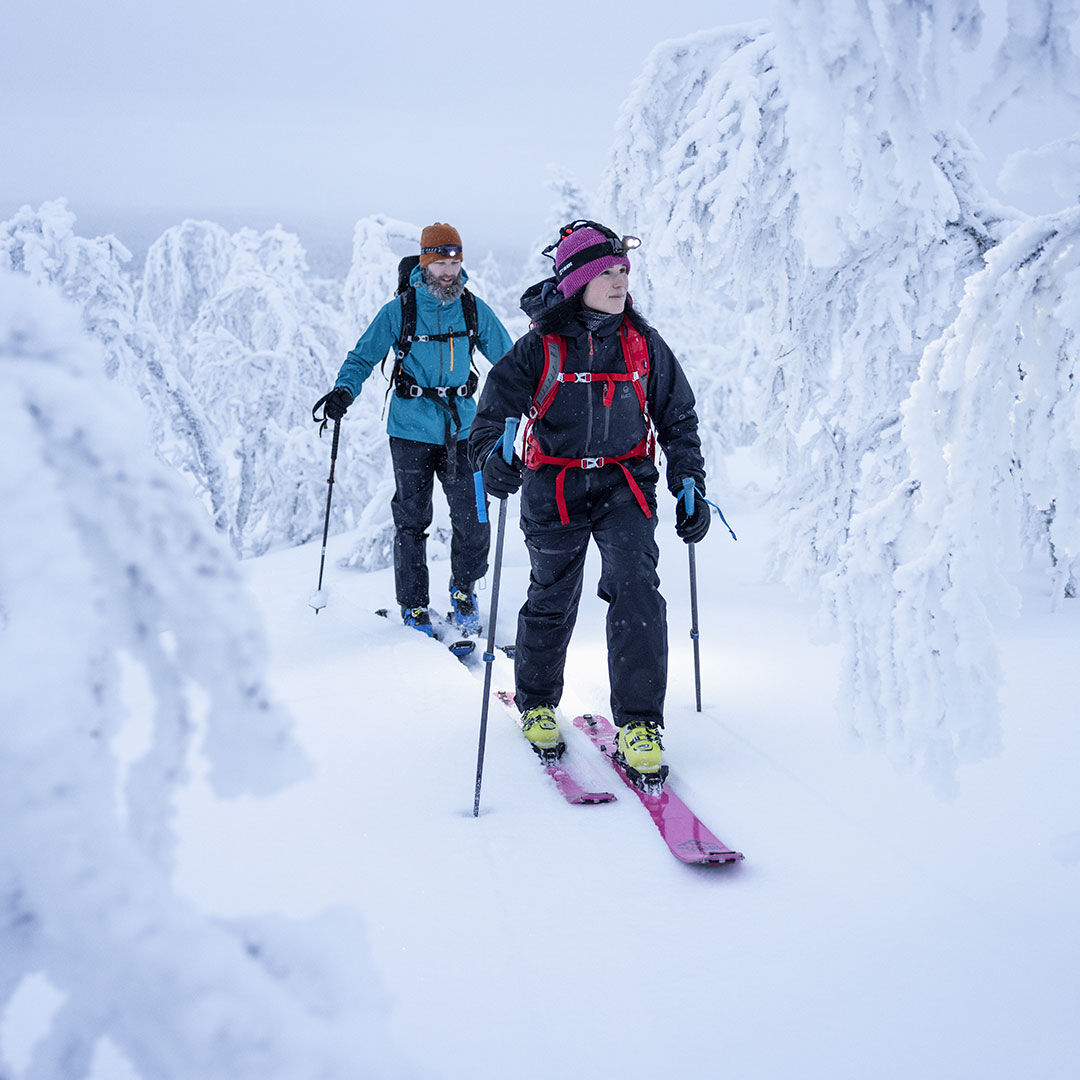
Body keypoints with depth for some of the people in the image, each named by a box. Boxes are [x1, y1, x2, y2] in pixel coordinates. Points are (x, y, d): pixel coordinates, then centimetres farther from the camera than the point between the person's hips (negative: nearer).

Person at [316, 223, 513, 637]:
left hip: (461, 429, 2)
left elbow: (507, 357, 14)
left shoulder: (474, 310, 3)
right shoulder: (398, 312, -4)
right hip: (412, 429, -2)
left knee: (473, 519, -2)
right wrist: (343, 391, -15)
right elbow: (363, 357, 2)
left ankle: (464, 590, 23)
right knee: (412, 521, 3)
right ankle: (413, 605, 18)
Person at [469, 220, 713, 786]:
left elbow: (679, 419, 12)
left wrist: (690, 489, 6)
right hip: (554, 489, -1)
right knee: (551, 602, 11)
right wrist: (493, 457, -27)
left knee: (636, 590, -17)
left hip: (624, 484, 1)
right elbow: (495, 409, -5)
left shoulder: (643, 344, 2)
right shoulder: (541, 347, -6)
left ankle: (638, 724, -10)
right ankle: (536, 702, 37)